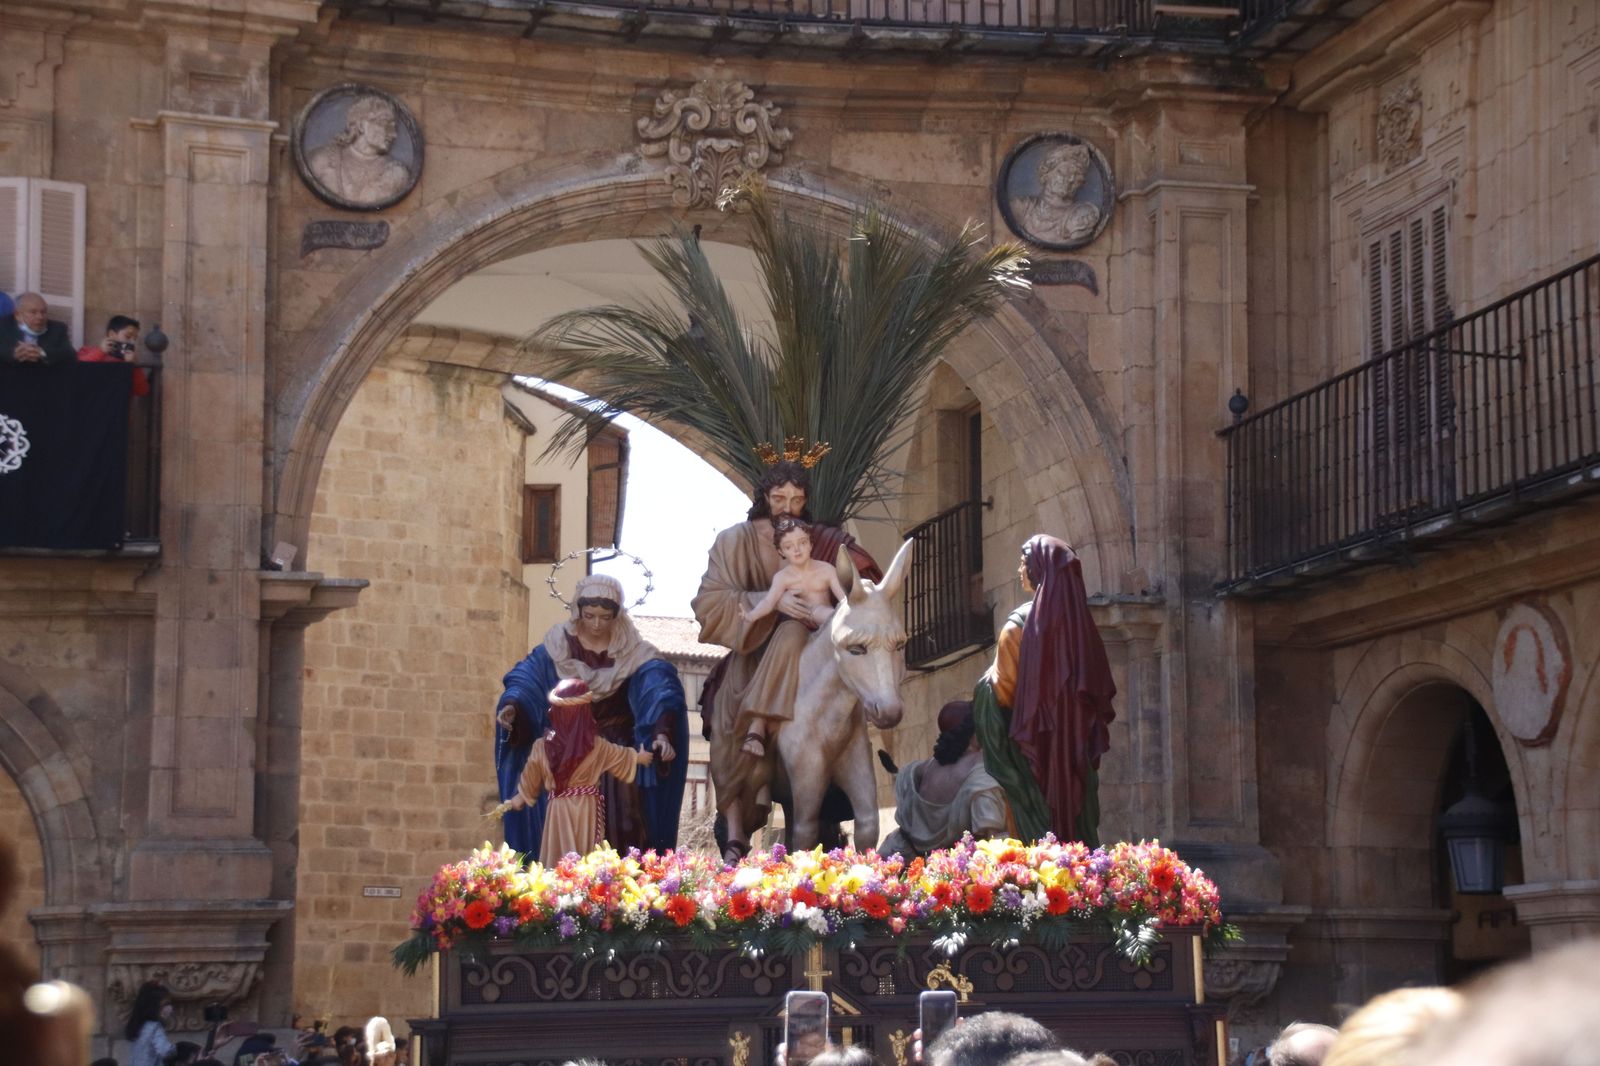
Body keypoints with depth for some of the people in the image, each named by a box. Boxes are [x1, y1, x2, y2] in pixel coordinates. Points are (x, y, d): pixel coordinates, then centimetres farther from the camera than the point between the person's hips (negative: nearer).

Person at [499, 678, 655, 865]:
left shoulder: (542, 746, -6)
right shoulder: (596, 746, -6)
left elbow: (530, 780, 5)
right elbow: (622, 756, 12)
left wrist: (517, 799, 22)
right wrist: (639, 757, 33)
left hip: (559, 809, 0)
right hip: (588, 808, 0)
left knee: (559, 860, 4)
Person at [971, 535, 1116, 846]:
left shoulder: (1021, 623, -13)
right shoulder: (1079, 619, 5)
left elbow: (1003, 690, -12)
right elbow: (1101, 687, 9)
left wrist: (987, 681, 9)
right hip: (1075, 745, 6)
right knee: (1074, 816, 10)